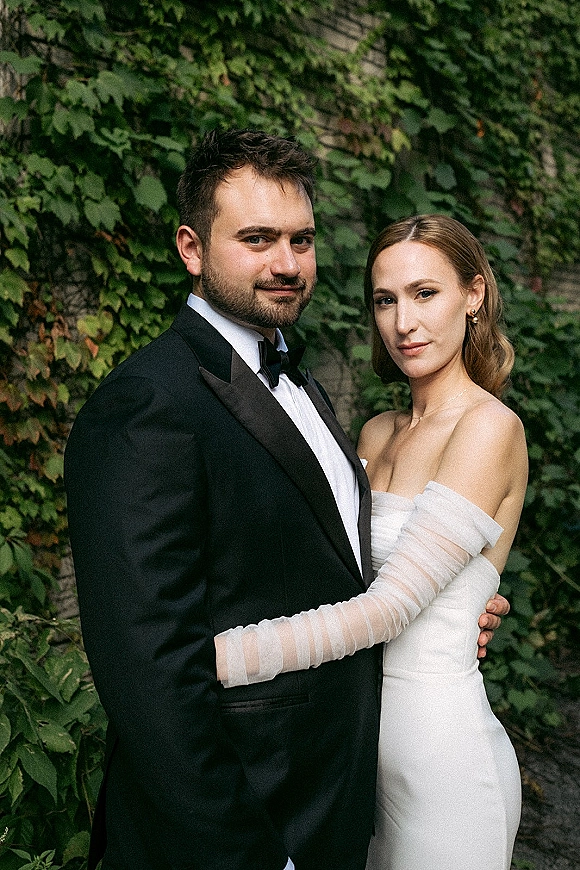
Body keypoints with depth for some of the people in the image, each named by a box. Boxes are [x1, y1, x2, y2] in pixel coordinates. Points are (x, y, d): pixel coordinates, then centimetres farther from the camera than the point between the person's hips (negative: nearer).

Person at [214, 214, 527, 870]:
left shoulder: (490, 427, -17)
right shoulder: (377, 434, 7)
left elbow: (389, 607, -24)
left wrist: (205, 656, -29)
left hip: (440, 745, -6)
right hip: (363, 734, 7)